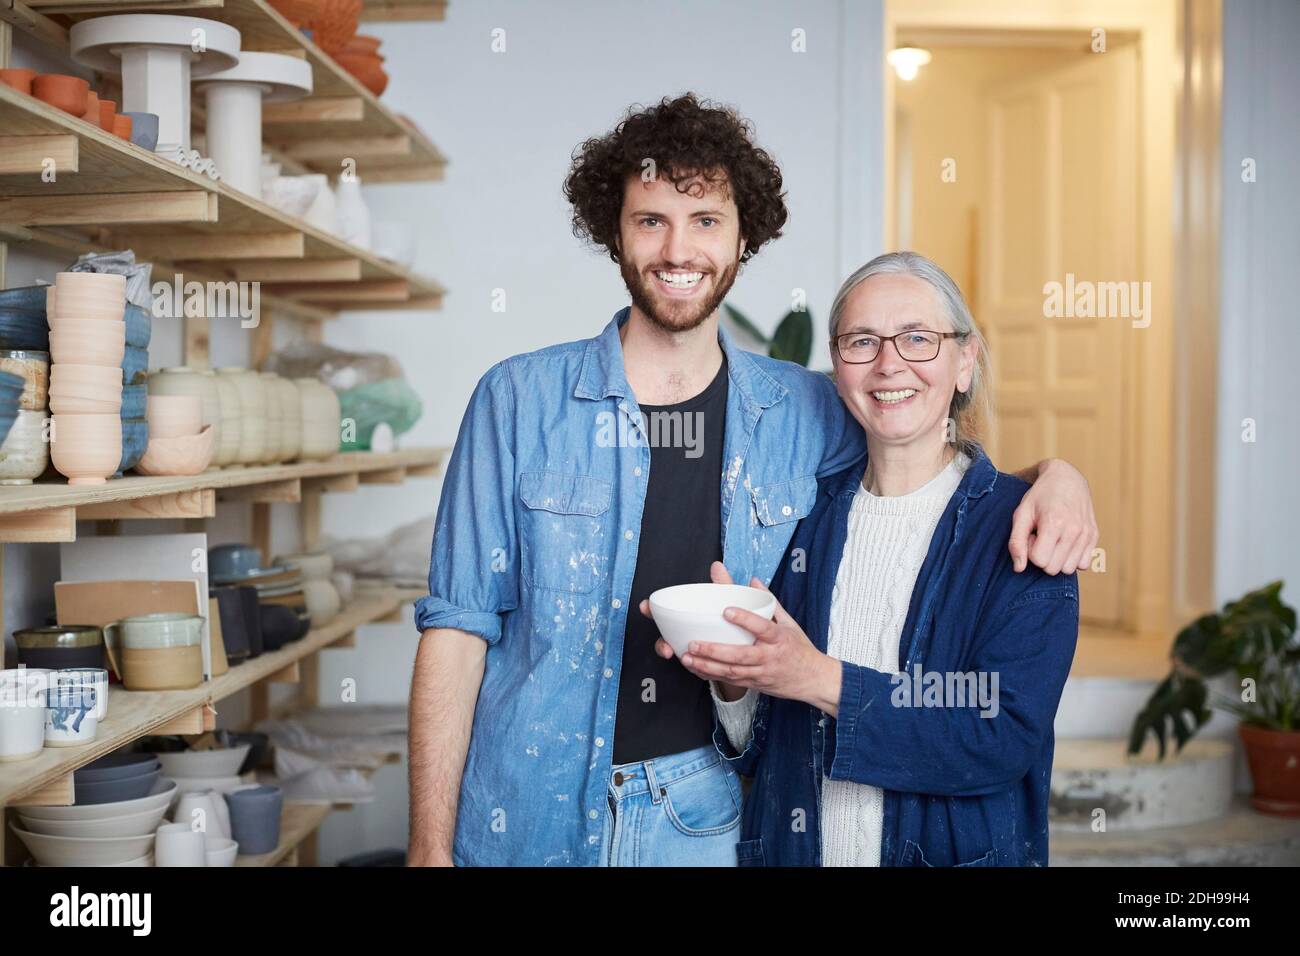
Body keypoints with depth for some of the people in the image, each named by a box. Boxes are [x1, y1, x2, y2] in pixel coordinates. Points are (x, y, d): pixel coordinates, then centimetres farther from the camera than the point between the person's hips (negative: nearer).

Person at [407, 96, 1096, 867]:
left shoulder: (800, 414, 0)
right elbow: (459, 624, -5)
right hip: (526, 820, -1)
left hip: (706, 820, 2)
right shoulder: (520, 399, -5)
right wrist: (431, 845, -9)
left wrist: (1052, 473, -6)